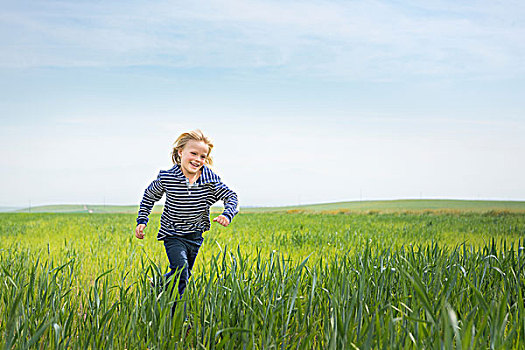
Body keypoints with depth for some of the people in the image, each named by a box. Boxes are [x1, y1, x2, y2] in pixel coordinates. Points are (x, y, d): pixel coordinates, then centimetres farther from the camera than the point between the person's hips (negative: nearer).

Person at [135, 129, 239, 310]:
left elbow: (231, 196, -5)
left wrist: (227, 214, -25)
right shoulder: (166, 177, -15)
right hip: (173, 235, -4)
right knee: (180, 271, -20)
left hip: (196, 235, 4)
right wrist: (141, 221, -3)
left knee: (183, 276, 16)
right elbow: (149, 196, 3)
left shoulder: (210, 178, -12)